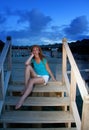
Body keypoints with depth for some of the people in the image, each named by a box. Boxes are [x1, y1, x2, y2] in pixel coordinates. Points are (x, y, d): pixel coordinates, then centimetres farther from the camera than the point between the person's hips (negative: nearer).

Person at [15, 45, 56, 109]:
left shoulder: (43, 59, -8)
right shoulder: (33, 59, 0)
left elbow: (48, 70, -3)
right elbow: (26, 63, -22)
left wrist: (53, 78, -4)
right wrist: (32, 55, -13)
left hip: (44, 77, -4)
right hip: (36, 76, 4)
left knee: (31, 81, -34)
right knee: (28, 66, -22)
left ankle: (22, 99, -36)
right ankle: (26, 87, -25)